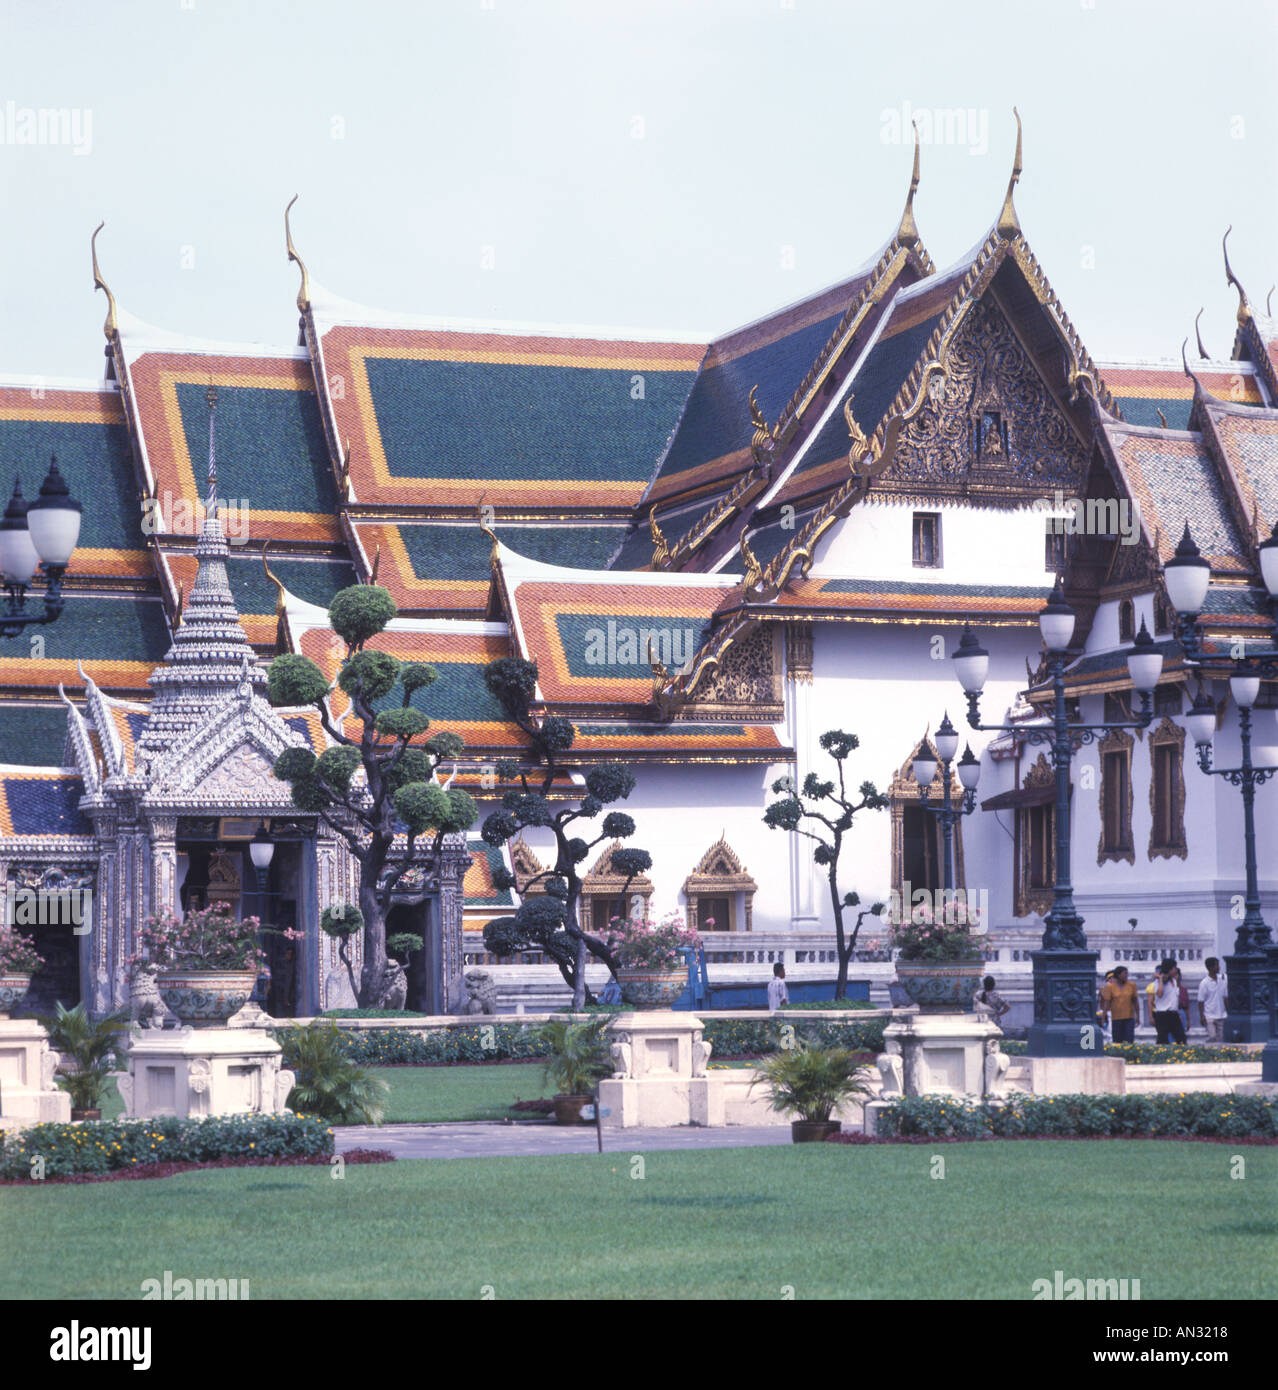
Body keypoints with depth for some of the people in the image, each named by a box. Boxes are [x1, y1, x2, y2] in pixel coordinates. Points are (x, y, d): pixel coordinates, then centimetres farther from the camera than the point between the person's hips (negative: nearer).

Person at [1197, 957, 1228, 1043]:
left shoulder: (1222, 979, 3)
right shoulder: (1204, 983, -10)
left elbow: (1225, 996, 12)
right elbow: (1201, 1001, -7)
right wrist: (1202, 1016, -10)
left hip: (1221, 1016, 5)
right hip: (1209, 1016, -5)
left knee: (1220, 1038, 5)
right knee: (1212, 1037, -13)